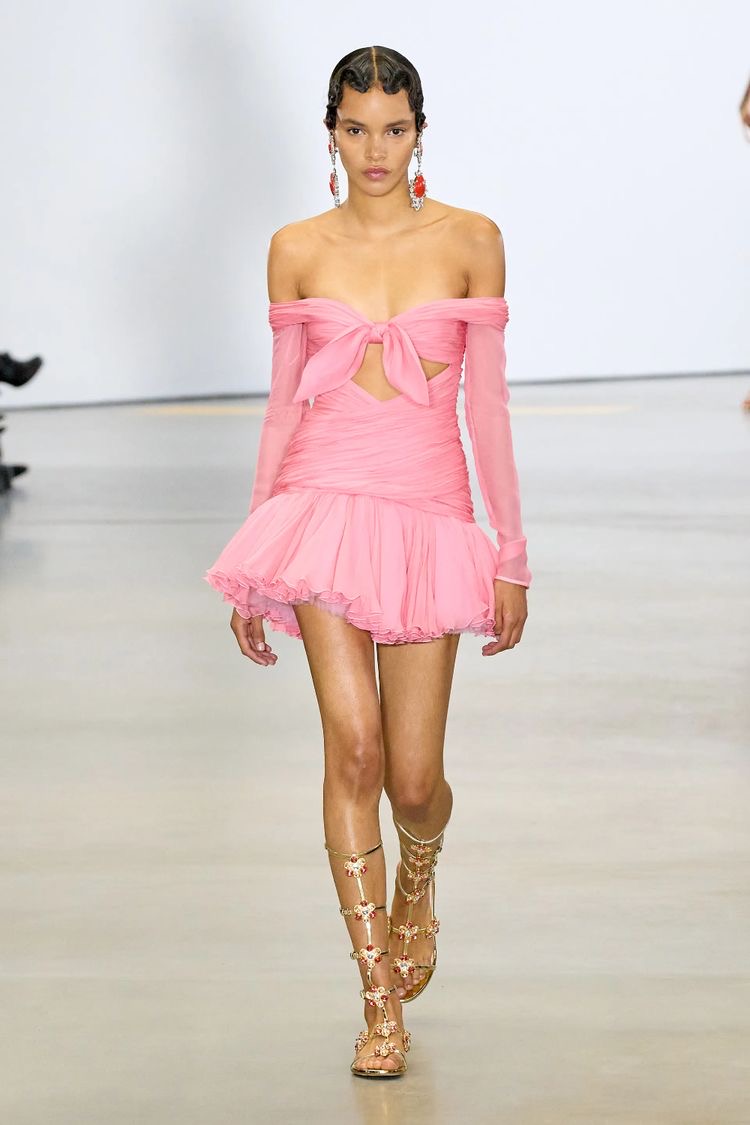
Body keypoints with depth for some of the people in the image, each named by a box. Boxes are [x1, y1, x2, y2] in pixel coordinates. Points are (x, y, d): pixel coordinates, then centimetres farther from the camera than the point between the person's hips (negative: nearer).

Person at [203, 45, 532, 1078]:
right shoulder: (297, 249, 6)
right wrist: (251, 571, 10)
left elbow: (488, 401, 5)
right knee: (353, 745, -15)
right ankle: (382, 999, -5)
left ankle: (418, 884, 36)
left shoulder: (470, 240, 3)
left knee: (413, 779, -1)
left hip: (428, 510, 0)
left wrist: (512, 552, 3)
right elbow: (283, 405, 10)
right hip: (323, 501, 0)